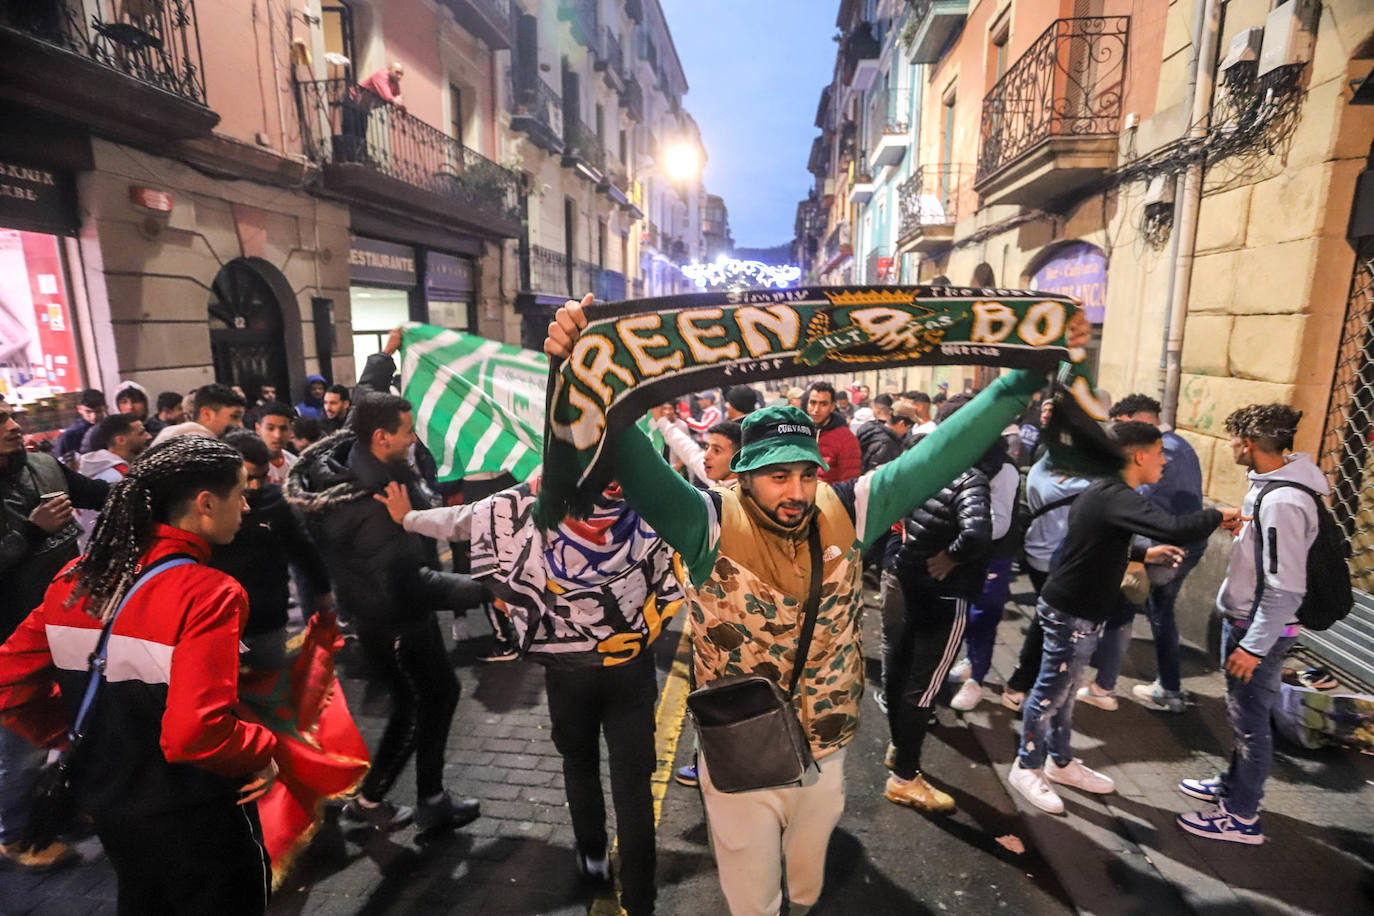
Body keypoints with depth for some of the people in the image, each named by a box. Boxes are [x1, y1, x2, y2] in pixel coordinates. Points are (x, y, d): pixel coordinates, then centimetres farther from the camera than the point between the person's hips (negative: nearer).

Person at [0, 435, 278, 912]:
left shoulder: (78, 578, -6)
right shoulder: (207, 593, -28)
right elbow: (196, 734, -33)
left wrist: (66, 732, 14)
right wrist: (264, 750, -16)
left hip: (107, 803, 7)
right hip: (192, 819, -6)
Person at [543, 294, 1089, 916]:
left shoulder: (846, 515, -11)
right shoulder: (711, 525, -22)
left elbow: (938, 455, -12)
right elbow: (637, 465, -36)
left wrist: (1026, 377, -14)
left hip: (826, 754, 3)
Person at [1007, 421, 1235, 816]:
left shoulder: (1104, 491, 9)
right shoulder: (1117, 498, -24)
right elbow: (1175, 529, -35)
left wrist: (1145, 555, 14)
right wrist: (1217, 515, -18)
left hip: (1073, 608, 10)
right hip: (1071, 613, -10)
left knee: (1062, 691, 20)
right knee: (1049, 693, 4)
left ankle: (1061, 762, 35)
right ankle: (1027, 768, 19)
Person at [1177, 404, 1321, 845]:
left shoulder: (1282, 502, -26)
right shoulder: (1271, 483, 3)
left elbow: (1285, 588, -25)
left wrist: (1255, 646, -21)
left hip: (1260, 628, -9)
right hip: (1245, 618, 9)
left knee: (1250, 721, 5)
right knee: (1241, 713, 22)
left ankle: (1241, 817, 20)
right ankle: (1234, 785, 40)